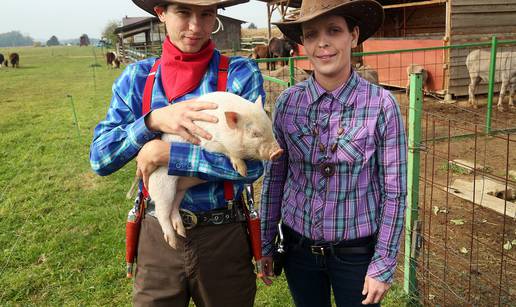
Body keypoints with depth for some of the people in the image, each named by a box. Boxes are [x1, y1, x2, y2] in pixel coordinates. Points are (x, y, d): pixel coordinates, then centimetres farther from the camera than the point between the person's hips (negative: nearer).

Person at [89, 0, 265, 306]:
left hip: (223, 234, -1)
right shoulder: (137, 77, 0)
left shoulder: (241, 73, -9)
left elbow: (251, 164, -17)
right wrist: (154, 120, -22)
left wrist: (163, 153, -21)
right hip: (157, 234, 2)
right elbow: (99, 159, -6)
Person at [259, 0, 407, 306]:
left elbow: (394, 192, -9)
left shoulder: (382, 105, -15)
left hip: (356, 249, -2)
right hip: (298, 244, 3)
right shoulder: (288, 102, -7)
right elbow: (274, 177, 0)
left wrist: (384, 265, -7)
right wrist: (266, 243, 5)